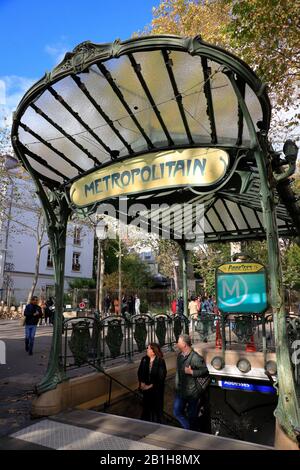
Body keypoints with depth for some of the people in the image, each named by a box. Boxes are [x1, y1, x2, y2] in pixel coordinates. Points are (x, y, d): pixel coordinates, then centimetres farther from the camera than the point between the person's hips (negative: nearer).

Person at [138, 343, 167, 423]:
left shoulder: (160, 361, -20)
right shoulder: (144, 359, -6)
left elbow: (161, 376, -19)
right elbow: (140, 372, 2)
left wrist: (151, 385, -15)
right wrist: (142, 383, -10)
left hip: (156, 388, -4)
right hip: (146, 388, 4)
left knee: (157, 406, 10)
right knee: (146, 405, 16)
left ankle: (156, 422, 32)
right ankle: (145, 422, 37)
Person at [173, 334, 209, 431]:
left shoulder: (195, 357, -20)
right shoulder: (180, 355, 5)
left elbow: (205, 372, -18)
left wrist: (191, 372, -26)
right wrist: (177, 385, 19)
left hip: (192, 392, -7)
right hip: (180, 391, 7)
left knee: (192, 416, 8)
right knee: (177, 412, 9)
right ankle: (188, 429, 30)